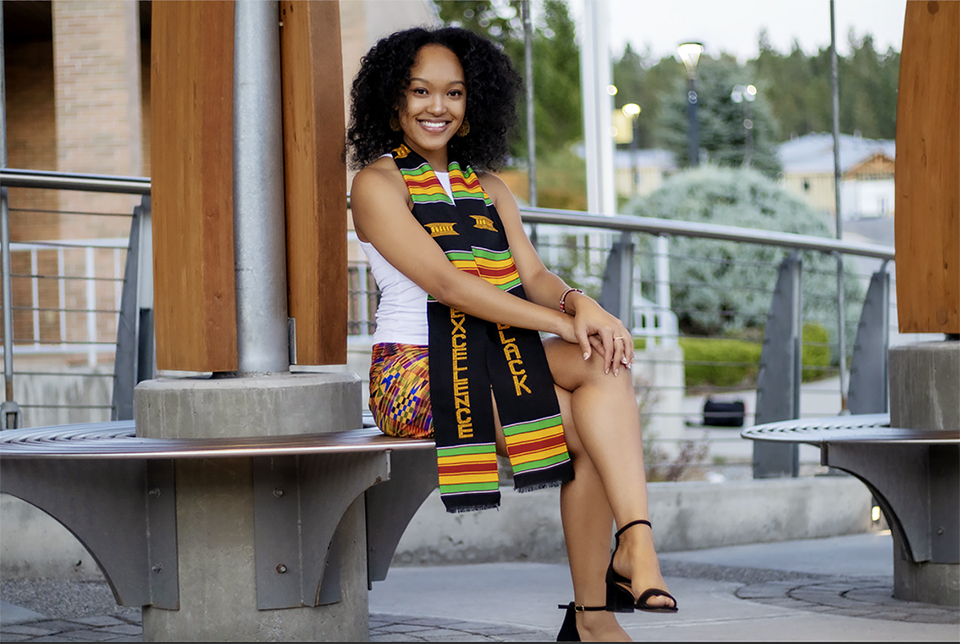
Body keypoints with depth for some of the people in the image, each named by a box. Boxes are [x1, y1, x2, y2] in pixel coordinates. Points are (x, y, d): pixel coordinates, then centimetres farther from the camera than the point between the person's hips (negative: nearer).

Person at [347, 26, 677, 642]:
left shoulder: (489, 190, 20)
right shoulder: (377, 183, -1)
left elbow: (534, 275, 7)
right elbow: (445, 282, -14)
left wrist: (580, 303, -18)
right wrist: (563, 324, -21)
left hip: (496, 360, 6)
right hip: (420, 374, -6)